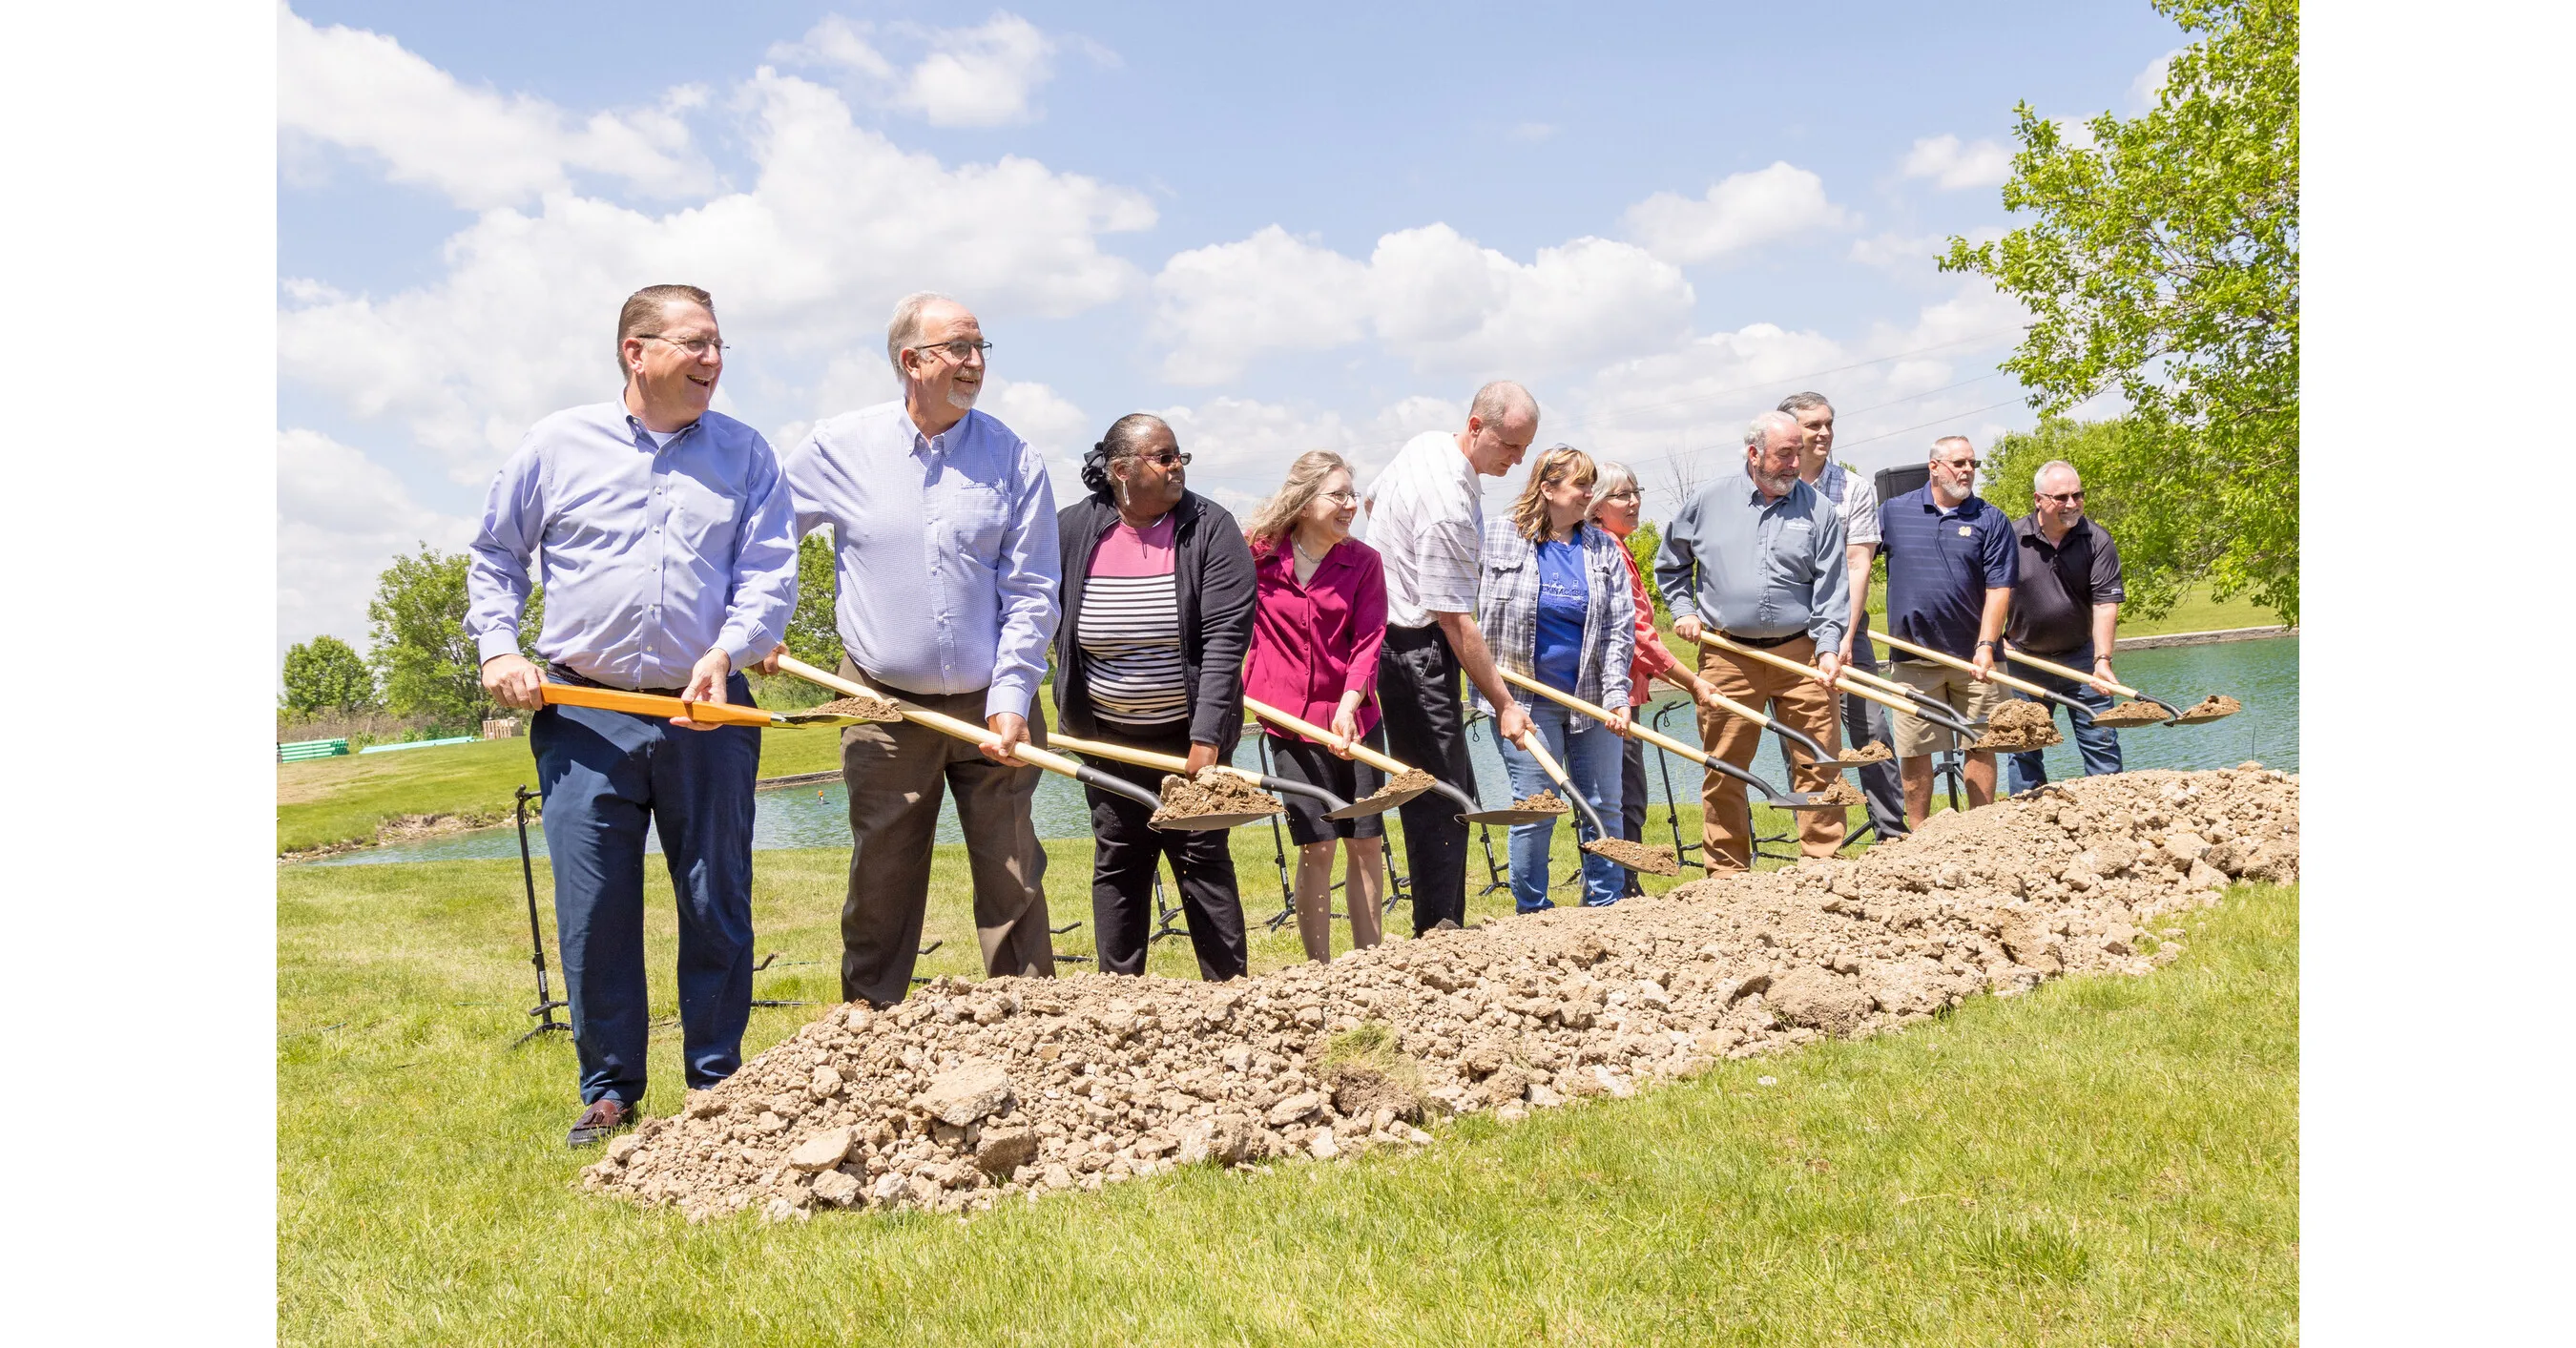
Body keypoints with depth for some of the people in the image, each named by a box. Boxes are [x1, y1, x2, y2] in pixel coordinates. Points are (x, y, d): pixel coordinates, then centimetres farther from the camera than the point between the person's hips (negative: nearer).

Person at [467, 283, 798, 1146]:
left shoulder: (744, 454, 7)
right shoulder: (557, 444, 7)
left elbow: (771, 574, 1)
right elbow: (495, 554, 16)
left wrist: (727, 651, -16)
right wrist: (497, 649, 2)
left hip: (707, 717, 0)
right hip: (584, 716, 0)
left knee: (718, 906, 5)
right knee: (593, 912, 2)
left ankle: (717, 1086, 19)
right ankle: (609, 1092, 17)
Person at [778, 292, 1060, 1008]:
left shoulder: (1015, 459, -2)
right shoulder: (837, 447, -1)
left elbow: (1031, 593, -3)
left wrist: (1010, 699, -11)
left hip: (988, 707, 0)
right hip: (883, 707, 0)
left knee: (1014, 879, 5)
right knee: (880, 886, 10)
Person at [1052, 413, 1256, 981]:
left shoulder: (1210, 529, -11)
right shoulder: (1071, 531, -4)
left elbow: (1226, 638, -17)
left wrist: (1206, 737, -23)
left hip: (1191, 735, -2)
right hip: (1106, 735, 2)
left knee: (1203, 858, 2)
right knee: (1117, 862, 9)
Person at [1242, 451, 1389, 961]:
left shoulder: (1363, 561, -2)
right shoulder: (1259, 556, -5)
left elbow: (1368, 642, -9)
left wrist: (1347, 706, -23)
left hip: (1354, 717, 2)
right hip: (1290, 718, -2)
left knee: (1367, 840, 6)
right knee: (1316, 844, -4)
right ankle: (1319, 971, 7)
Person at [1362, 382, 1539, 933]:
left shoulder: (1426, 444, 5)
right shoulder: (1449, 506, -26)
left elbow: (1372, 499, 24)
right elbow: (1455, 620, -24)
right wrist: (1504, 704, -20)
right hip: (1416, 652, -10)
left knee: (1454, 792, 14)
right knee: (1441, 802, -9)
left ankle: (1443, 926, 20)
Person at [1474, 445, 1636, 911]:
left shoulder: (1604, 548, 6)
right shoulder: (1499, 538, -1)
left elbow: (1621, 625, 4)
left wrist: (1617, 695, -6)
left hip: (1592, 695, 3)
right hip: (1526, 698, -3)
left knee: (1603, 804, 7)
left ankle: (1606, 908, 20)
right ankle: (1532, 915, 11)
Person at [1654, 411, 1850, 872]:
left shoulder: (1818, 509, 5)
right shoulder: (1709, 501, 6)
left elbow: (1830, 586, 1)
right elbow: (1671, 564, 20)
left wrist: (1828, 647, -9)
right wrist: (1683, 610, 7)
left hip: (1799, 653, 0)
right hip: (1727, 656, 0)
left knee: (1819, 763, -2)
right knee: (1724, 770, 3)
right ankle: (1727, 873, 12)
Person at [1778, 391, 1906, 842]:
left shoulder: (1855, 488, 4)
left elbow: (1858, 566, -3)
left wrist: (1846, 637, -11)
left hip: (1841, 626, -1)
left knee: (1871, 732, -5)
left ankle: (1894, 836, 2)